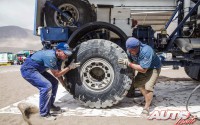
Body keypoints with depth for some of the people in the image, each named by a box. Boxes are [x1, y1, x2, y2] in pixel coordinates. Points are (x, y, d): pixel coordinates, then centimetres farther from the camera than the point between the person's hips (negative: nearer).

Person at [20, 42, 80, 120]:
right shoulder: (50, 56, -30)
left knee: (54, 83, 11)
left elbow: (59, 73, 9)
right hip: (28, 70, -10)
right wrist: (69, 67, -20)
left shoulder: (58, 57, -2)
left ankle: (50, 105, 25)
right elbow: (56, 74, -22)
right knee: (46, 86, -23)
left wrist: (65, 85, 8)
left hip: (37, 69, 10)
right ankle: (44, 113, -10)